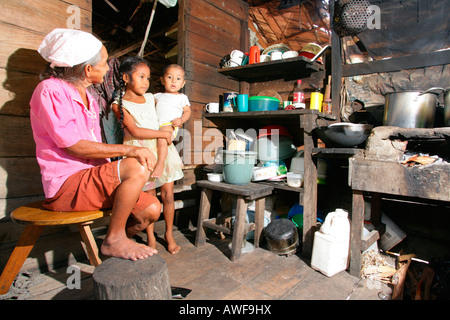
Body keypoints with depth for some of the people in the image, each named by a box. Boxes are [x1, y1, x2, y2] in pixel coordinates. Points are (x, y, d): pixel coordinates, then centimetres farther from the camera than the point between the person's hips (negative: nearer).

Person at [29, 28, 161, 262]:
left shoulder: (88, 98, 19)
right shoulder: (50, 90, -8)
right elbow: (73, 146, -18)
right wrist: (129, 150, -22)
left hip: (92, 178, 8)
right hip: (65, 184, -8)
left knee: (151, 209, -7)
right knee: (136, 167, -30)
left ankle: (115, 245, 17)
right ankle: (114, 239, -14)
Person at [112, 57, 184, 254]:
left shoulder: (151, 98, 13)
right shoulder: (119, 104, -3)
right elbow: (135, 131, -14)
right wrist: (164, 133, -12)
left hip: (161, 149, 4)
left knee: (168, 194, 4)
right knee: (149, 196, 1)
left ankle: (169, 234, 22)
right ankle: (150, 236, 23)